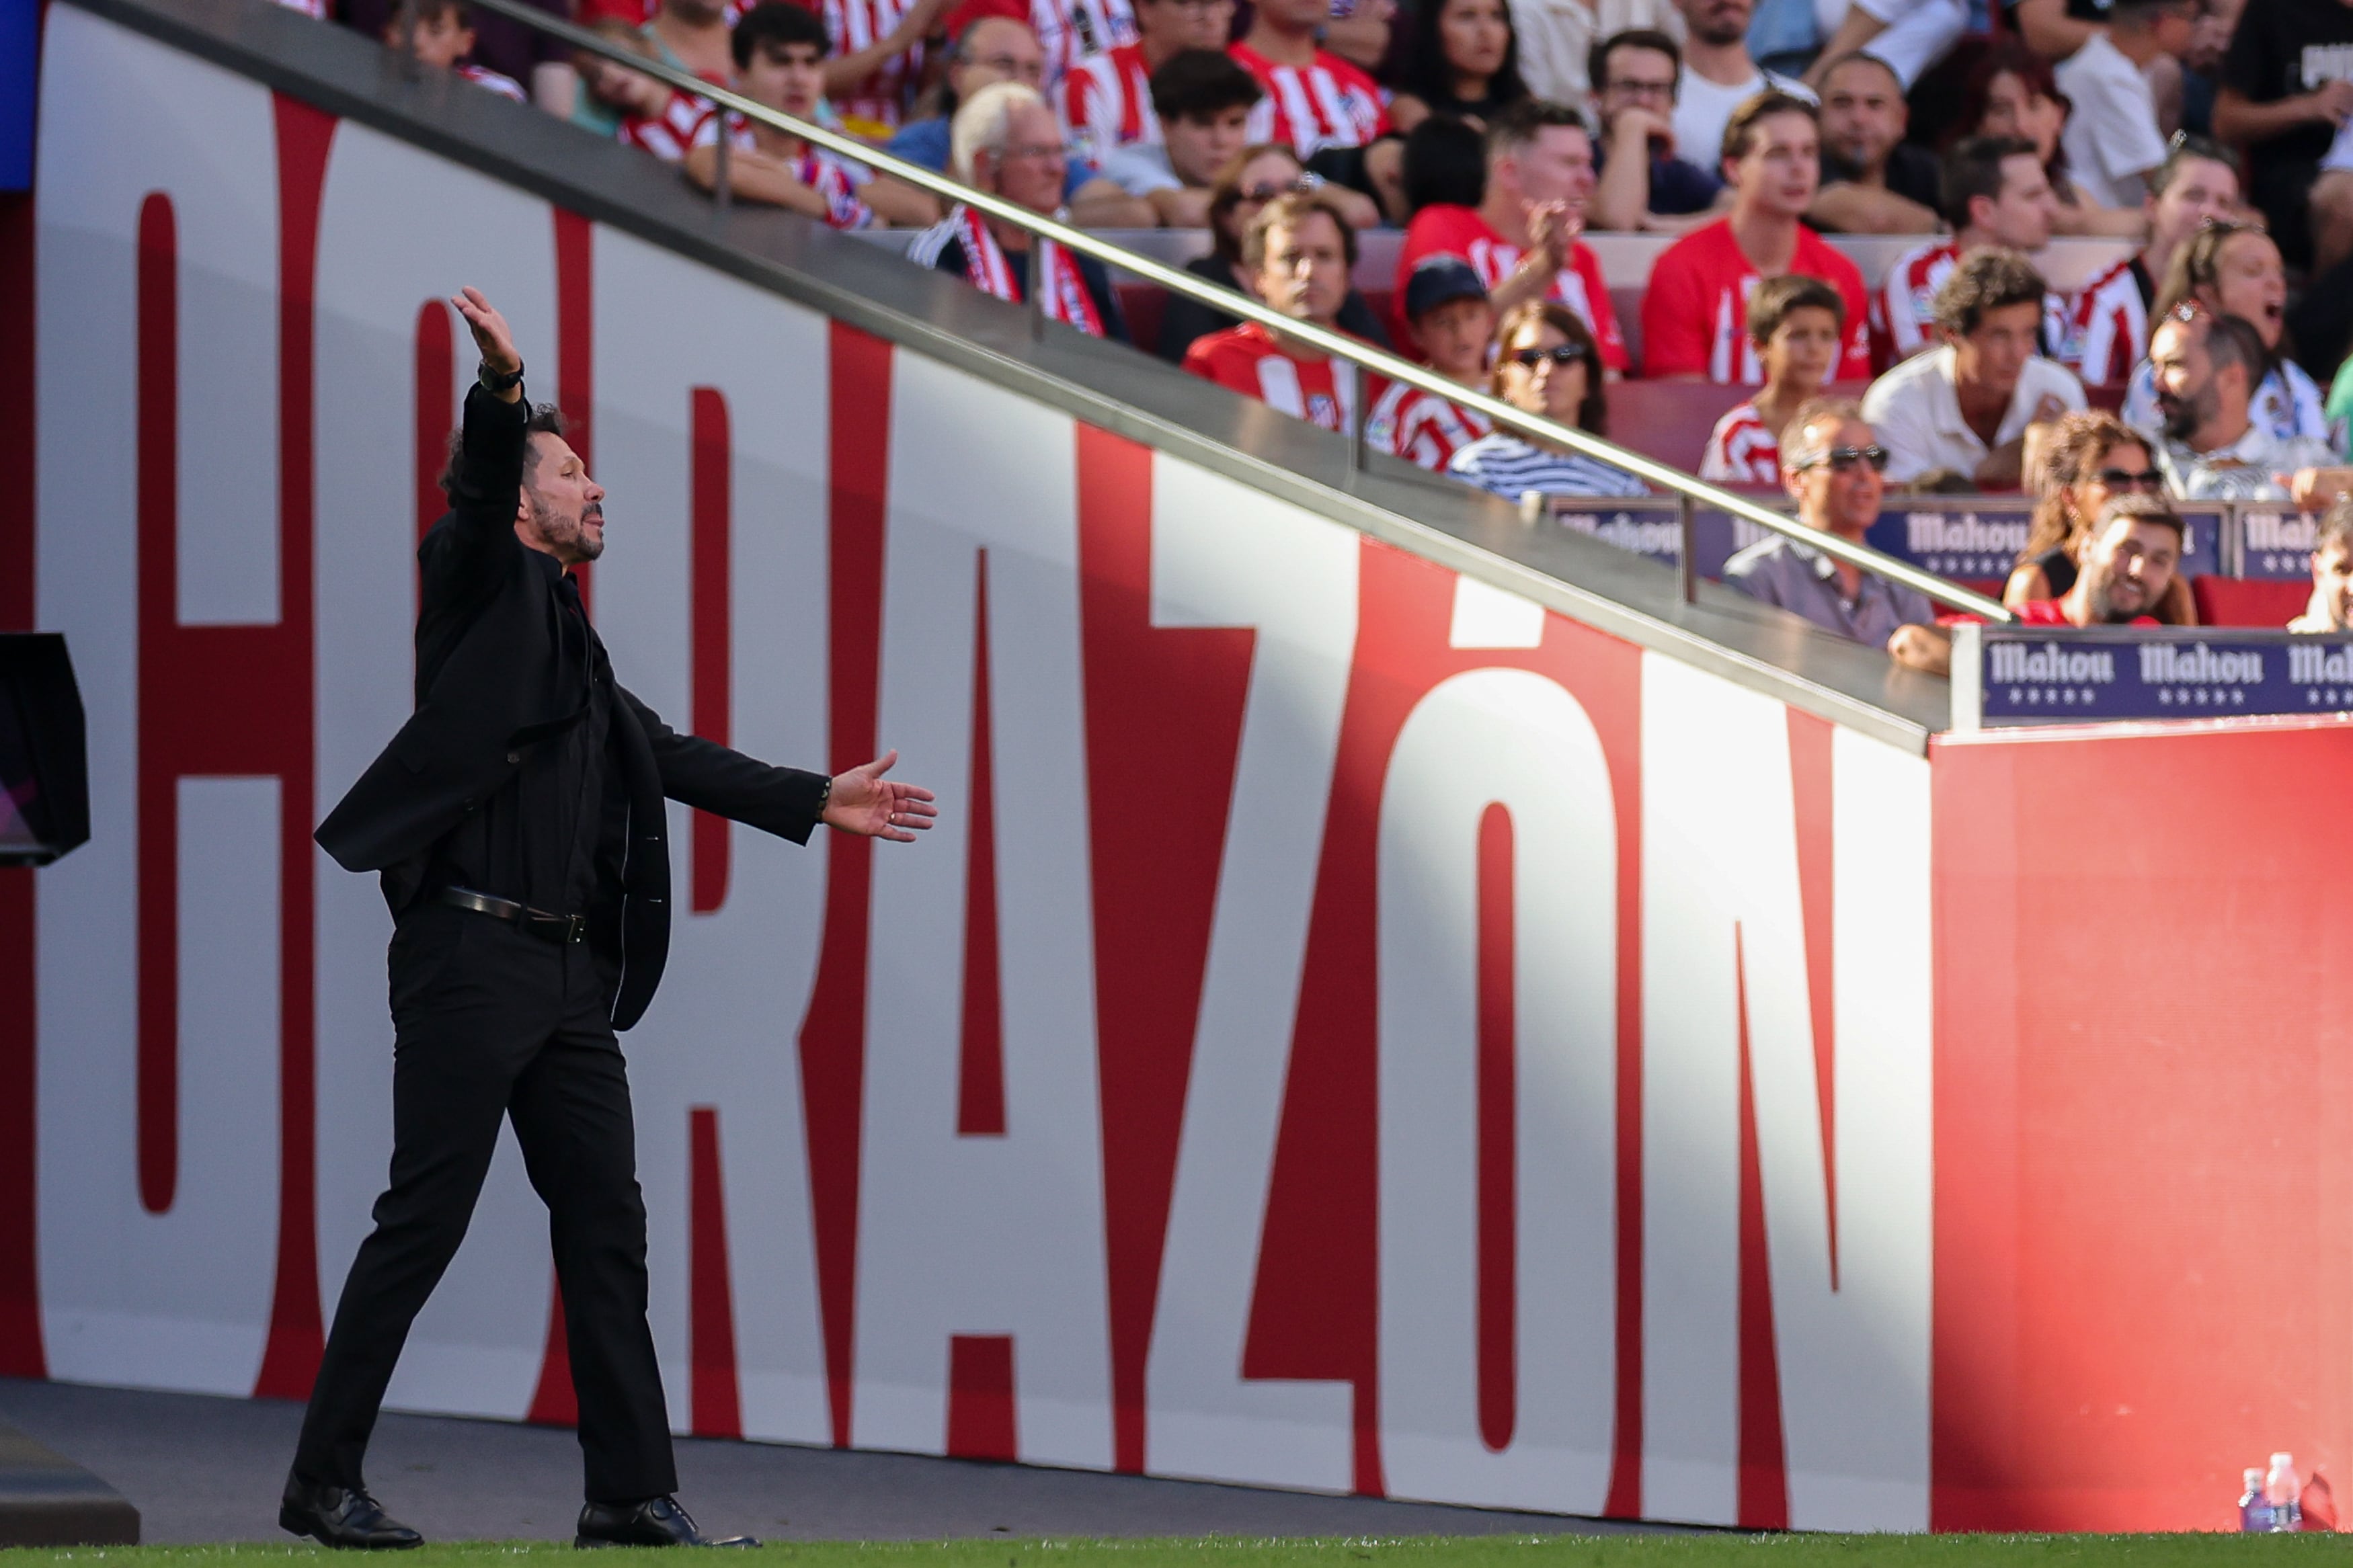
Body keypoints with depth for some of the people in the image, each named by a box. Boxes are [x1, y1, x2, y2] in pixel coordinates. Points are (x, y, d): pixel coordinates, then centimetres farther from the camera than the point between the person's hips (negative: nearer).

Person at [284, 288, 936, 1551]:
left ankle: (632, 1495, 7)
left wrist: (817, 802, 35)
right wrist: (504, 391, -36)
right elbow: (476, 493, -18)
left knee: (605, 1230, 5)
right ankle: (323, 1483, -2)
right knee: (422, 1224, -8)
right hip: (472, 957, -8)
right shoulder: (482, 587, 2)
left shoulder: (576, 651, 25)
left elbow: (672, 760, 32)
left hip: (570, 973, 8)